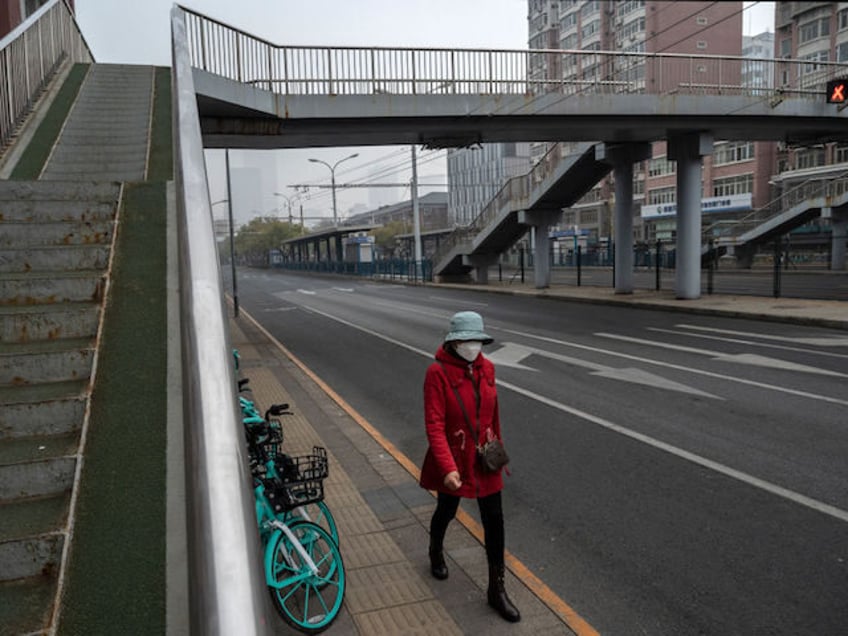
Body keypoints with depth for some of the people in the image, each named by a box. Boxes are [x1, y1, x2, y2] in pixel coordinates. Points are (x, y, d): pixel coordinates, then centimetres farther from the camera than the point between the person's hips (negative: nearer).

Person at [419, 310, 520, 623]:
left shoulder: (486, 368, -4)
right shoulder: (438, 372, -21)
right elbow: (434, 425, -24)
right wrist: (447, 468, -30)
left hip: (484, 457, 4)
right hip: (453, 458, -4)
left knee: (494, 520, 6)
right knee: (447, 510, 19)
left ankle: (496, 588, 23)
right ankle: (436, 552, 53)